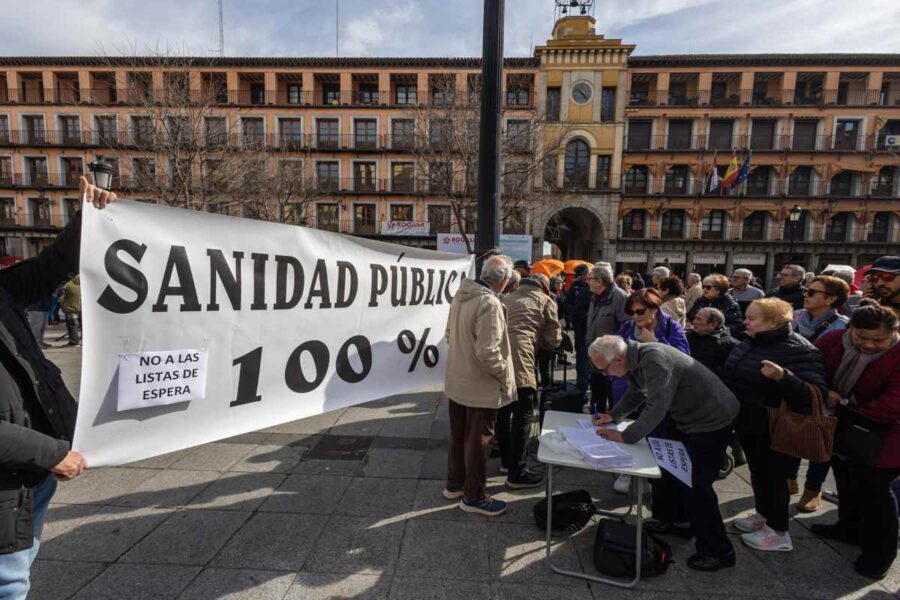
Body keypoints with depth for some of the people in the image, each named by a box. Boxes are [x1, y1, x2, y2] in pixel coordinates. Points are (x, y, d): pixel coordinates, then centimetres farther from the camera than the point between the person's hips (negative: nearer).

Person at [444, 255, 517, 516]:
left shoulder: (460, 295, 2)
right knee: (478, 441, 8)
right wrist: (505, 374, -13)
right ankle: (473, 496, 24)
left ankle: (454, 484, 38)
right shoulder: (490, 303, -25)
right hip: (480, 386, -8)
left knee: (458, 435, 21)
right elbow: (487, 353, -28)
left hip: (456, 381, 8)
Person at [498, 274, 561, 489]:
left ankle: (507, 459, 33)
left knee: (503, 411, 18)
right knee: (523, 416, 2)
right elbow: (554, 338, 10)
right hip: (519, 360, -6)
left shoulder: (507, 298, 26)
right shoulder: (545, 301, 12)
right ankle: (517, 473, 8)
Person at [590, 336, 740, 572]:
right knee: (667, 466, 17)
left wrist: (625, 436, -27)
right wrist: (613, 416, 2)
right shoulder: (636, 360, -1)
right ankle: (677, 520, 35)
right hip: (685, 416, 10)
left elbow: (657, 408, -33)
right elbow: (635, 394, 14)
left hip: (711, 419, -10)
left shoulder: (654, 360, -32)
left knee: (696, 485, -6)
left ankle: (718, 552, 10)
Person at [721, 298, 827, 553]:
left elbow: (813, 395, -29)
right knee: (757, 472, 21)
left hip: (772, 428, -7)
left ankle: (778, 532, 25)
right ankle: (763, 515, 41)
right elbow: (732, 376, 16)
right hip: (747, 423, 7)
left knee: (773, 476, 7)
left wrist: (782, 377, -43)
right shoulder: (750, 343, 1)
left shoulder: (800, 351, -22)